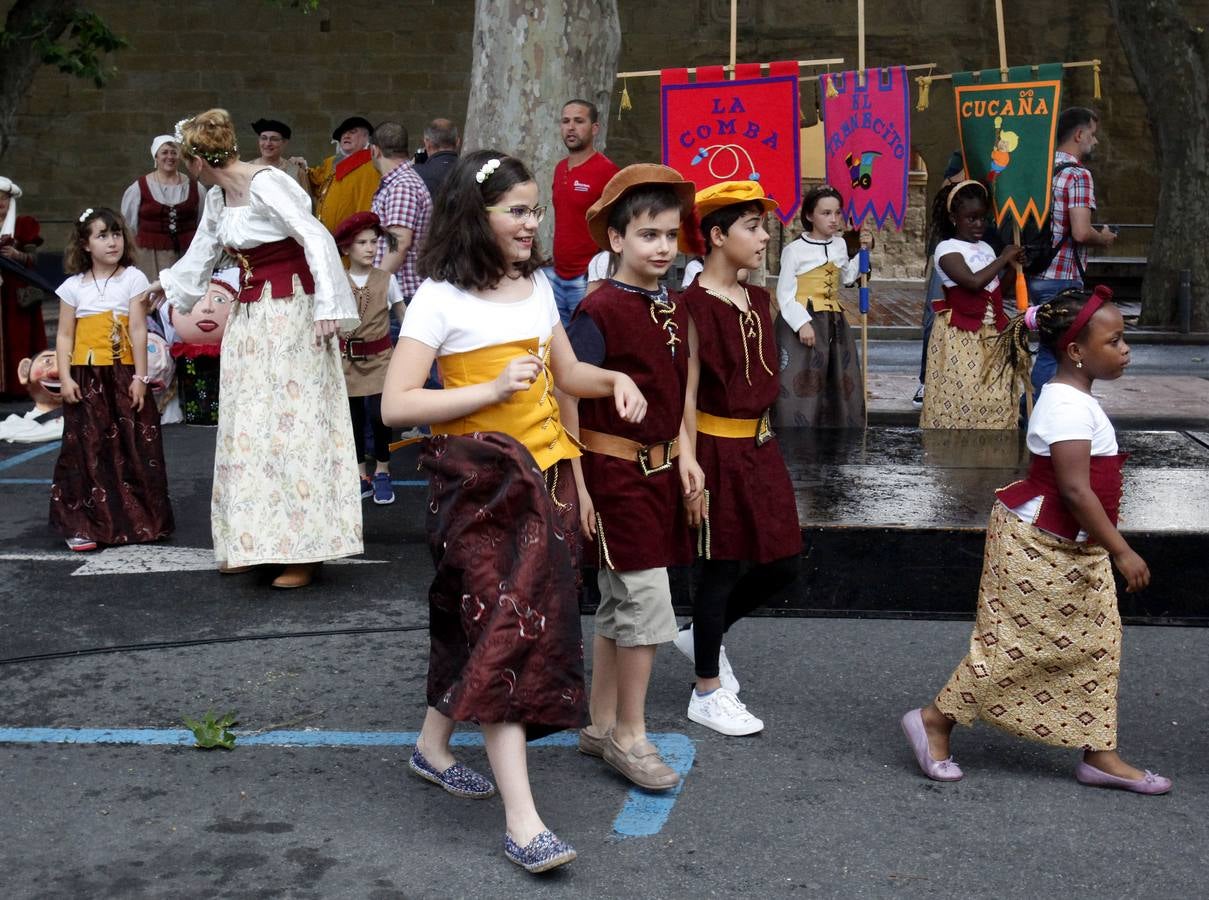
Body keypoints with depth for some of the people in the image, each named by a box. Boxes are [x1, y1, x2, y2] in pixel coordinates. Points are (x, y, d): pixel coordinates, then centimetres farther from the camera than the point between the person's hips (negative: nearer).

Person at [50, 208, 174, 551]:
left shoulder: (132, 278, 0)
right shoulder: (74, 286, 4)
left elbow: (139, 329, -4)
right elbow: (65, 335, 5)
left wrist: (140, 377, -8)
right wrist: (65, 378, -5)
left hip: (123, 375, 0)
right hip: (86, 378, 0)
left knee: (133, 446, 3)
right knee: (87, 449, 0)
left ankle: (137, 520, 15)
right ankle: (82, 525, 5)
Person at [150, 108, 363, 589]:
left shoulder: (267, 184, -14)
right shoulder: (218, 199, 12)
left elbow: (317, 240, -19)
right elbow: (201, 254, 28)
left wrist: (327, 307, -24)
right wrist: (165, 285, 43)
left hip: (290, 313, -9)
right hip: (249, 318, 9)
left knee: (292, 423, -7)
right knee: (246, 427, 9)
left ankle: (304, 551, -3)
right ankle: (251, 542, 17)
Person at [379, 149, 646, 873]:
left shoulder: (537, 285, 10)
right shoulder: (442, 298, -11)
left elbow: (565, 372, 21)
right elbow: (396, 405, -15)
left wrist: (614, 379, 1)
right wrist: (493, 390, -20)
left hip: (545, 473, 7)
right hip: (481, 479, -7)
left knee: (480, 623, 12)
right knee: (507, 625, -11)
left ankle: (434, 745, 35)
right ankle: (522, 821, -11)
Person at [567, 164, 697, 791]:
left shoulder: (672, 307, 8)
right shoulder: (599, 311, -16)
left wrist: (683, 454, 11)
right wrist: (577, 485, -17)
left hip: (657, 469, 8)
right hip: (614, 472, -8)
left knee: (619, 605, 15)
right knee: (648, 604, -5)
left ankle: (600, 726, 26)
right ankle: (629, 736, 9)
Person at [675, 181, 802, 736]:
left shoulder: (757, 300, 9)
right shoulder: (694, 306, -15)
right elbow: (687, 395, -17)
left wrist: (762, 442, 16)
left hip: (759, 447, 8)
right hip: (718, 450, -8)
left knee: (781, 564, 12)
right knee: (723, 566, 2)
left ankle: (703, 636, 35)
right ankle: (708, 693, 19)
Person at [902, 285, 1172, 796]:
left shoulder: (1074, 400, 10)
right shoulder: (1067, 406, -22)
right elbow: (1075, 489, -27)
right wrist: (1121, 551, -24)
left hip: (1073, 548, 10)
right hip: (1040, 547, -10)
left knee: (1093, 646, 11)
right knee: (1018, 644, -1)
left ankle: (1098, 754, 18)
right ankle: (935, 721, 11)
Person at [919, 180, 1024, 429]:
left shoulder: (986, 248, 13)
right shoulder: (947, 249, -10)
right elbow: (974, 281, -24)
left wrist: (1012, 266, 4)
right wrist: (1003, 258, -12)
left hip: (991, 336, 7)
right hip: (960, 337, -7)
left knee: (995, 398, 5)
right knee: (959, 394, -7)